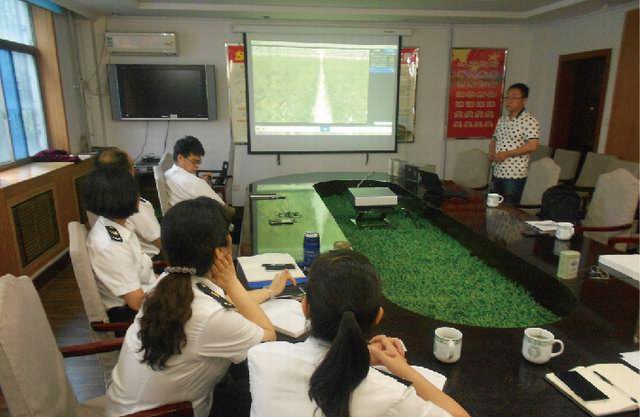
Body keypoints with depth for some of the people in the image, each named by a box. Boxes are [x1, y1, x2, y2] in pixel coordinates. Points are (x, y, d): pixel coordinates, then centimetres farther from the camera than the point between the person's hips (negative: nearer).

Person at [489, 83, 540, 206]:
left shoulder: (529, 121, -11)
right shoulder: (502, 120, 11)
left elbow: (532, 145, -20)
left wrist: (507, 154, -21)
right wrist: (491, 152, -1)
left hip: (515, 174, -7)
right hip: (497, 172, 7)